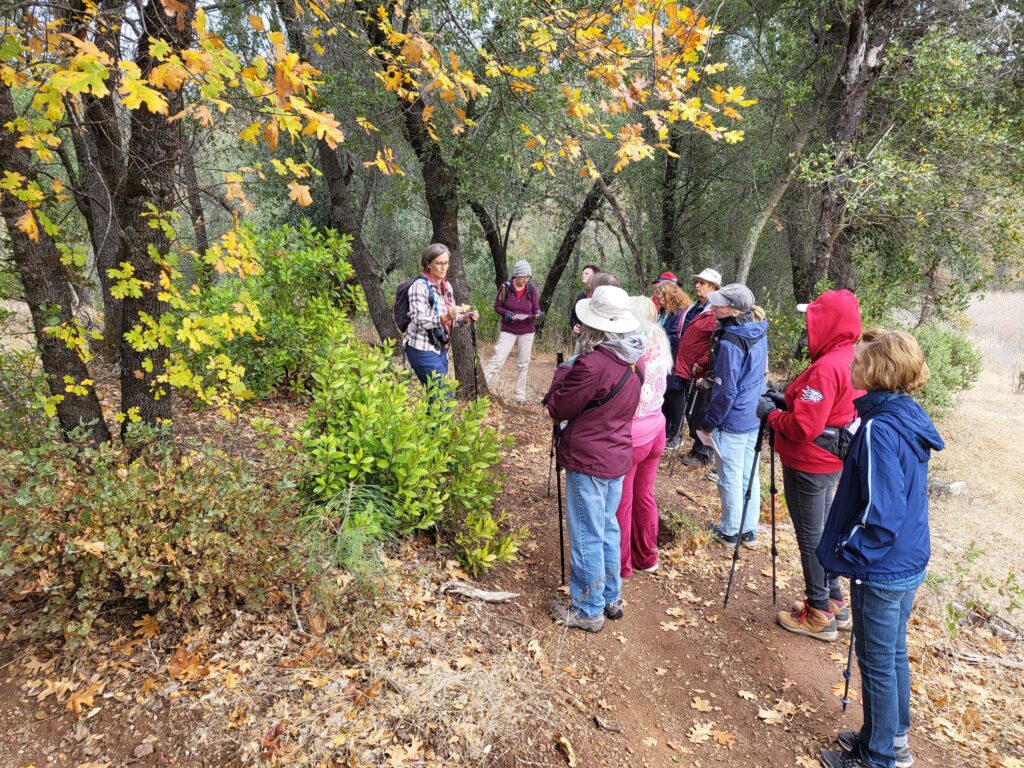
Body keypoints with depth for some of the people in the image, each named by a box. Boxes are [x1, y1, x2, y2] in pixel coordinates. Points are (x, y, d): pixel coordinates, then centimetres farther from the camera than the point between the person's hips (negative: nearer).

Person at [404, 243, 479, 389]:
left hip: (441, 349, 8)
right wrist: (444, 318, -35)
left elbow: (451, 320, 16)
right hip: (423, 350, -7)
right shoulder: (420, 285, -12)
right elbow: (418, 321, -20)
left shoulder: (446, 286, 11)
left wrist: (465, 318, -5)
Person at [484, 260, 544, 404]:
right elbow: (497, 306, 0)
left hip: (527, 331, 2)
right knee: (497, 360, -8)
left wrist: (538, 314, -20)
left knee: (523, 364, 8)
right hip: (508, 330, -2)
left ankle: (520, 396, 18)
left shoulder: (532, 289, -3)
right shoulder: (506, 287, -7)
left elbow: (536, 309, 2)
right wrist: (506, 313, -18)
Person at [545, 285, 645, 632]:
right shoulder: (634, 360, 3)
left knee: (586, 537, 5)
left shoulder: (593, 363, -25)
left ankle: (588, 610, 19)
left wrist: (564, 369, -1)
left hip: (589, 460, -9)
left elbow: (558, 408, -14)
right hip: (618, 456, 9)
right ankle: (611, 597, 36)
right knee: (608, 529, 21)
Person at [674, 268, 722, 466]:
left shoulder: (714, 314, -14)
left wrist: (700, 365, -18)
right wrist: (681, 364, 16)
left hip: (701, 374, -8)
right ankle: (696, 448, 32)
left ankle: (703, 455, 16)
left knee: (699, 414, 2)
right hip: (686, 370, 8)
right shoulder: (691, 309, 13)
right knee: (690, 413, 17)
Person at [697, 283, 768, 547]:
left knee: (731, 477, 8)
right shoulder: (758, 332, 2)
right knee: (750, 474, 16)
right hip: (754, 417, 8)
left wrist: (708, 423, -11)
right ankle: (749, 529, 29)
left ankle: (730, 531, 23)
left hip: (732, 420, -8)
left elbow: (726, 390, -21)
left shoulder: (730, 341, -23)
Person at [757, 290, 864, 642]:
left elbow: (803, 427, -28)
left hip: (809, 464, -9)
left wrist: (771, 413, -12)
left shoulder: (826, 367, -25)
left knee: (810, 537, 4)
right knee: (822, 531, 21)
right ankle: (835, 603, 34)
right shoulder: (852, 360, 5)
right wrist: (787, 403, 5)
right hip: (832, 460, 9)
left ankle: (819, 616, 18)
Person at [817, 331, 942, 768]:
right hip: (909, 564, 9)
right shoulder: (907, 416, 1)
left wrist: (845, 554, -15)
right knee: (894, 654, 23)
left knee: (877, 663, 10)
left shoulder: (880, 428, -27)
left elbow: (881, 515, -28)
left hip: (880, 570, -9)